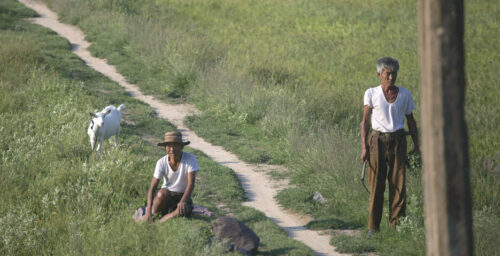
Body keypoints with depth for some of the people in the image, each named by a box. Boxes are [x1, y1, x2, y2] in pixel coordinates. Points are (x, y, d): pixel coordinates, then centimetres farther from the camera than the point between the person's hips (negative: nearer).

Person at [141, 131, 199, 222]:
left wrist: (183, 201, -39)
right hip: (166, 196, 1)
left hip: (183, 196, -1)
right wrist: (149, 210, -28)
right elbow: (152, 187, -15)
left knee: (184, 210, -35)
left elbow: (191, 183, -22)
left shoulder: (190, 159, -15)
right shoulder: (162, 162, -11)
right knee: (163, 193, -36)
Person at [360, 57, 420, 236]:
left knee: (398, 184, -2)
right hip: (378, 140, -2)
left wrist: (416, 146, 9)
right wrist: (364, 147, -5)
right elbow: (365, 122, 2)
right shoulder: (371, 94, 2)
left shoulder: (404, 95, 7)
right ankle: (373, 227, 5)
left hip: (398, 141, 2)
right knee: (376, 184, -1)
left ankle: (397, 225, 4)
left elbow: (411, 121, 14)